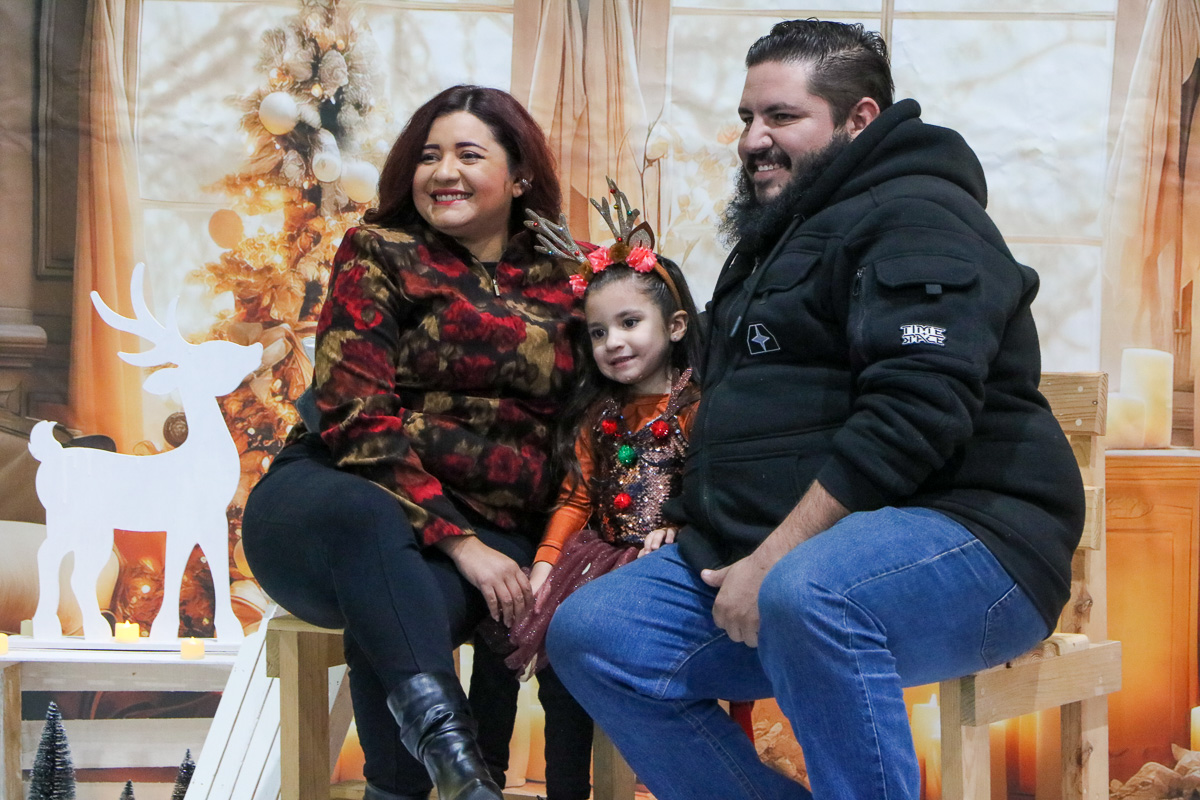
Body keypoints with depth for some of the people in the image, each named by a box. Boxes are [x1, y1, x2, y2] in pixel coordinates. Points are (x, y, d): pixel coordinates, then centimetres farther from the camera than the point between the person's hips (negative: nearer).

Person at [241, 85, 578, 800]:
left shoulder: (560, 284, 13)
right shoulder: (379, 253, 4)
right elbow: (355, 415, -8)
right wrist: (455, 539, -18)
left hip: (485, 533, 2)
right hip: (337, 497, -1)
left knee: (389, 622, -36)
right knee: (364, 513, -41)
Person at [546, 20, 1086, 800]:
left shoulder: (917, 218, -8)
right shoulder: (776, 239, 24)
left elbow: (913, 415, -22)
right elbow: (731, 418, 28)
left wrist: (776, 559, -23)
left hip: (955, 541, -9)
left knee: (805, 594, -40)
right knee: (589, 635, -6)